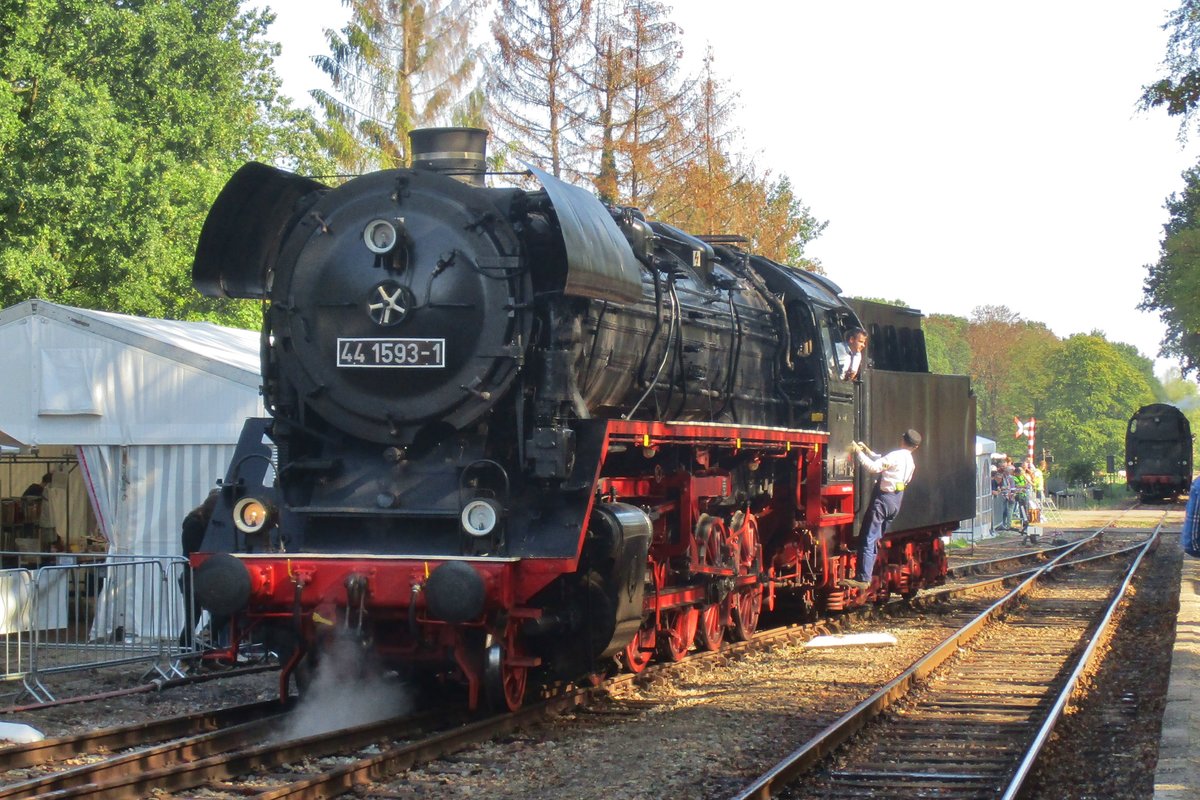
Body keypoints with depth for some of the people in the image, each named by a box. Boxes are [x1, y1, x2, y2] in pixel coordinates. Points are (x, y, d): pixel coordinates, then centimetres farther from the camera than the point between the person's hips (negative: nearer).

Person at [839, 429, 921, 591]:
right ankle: (866, 575, 17)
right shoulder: (910, 462, 16)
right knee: (875, 540, 16)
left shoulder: (896, 456, -11)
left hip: (883, 499, -9)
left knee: (867, 540, -12)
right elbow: (882, 462, 25)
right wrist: (867, 450, 23)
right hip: (896, 502, 9)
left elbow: (875, 467, -21)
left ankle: (862, 579, -19)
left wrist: (859, 452, -13)